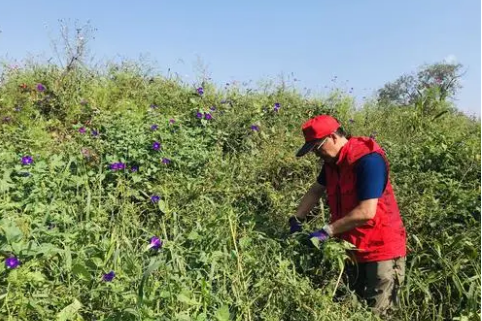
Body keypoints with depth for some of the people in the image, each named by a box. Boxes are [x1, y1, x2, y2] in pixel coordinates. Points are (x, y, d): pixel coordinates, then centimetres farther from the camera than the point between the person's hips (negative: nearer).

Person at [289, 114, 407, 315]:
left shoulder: (367, 160, -25)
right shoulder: (332, 161, 3)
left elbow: (366, 212, -31)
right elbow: (316, 190, 15)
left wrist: (327, 231, -26)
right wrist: (296, 220, 4)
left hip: (380, 250, -8)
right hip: (352, 249, 9)